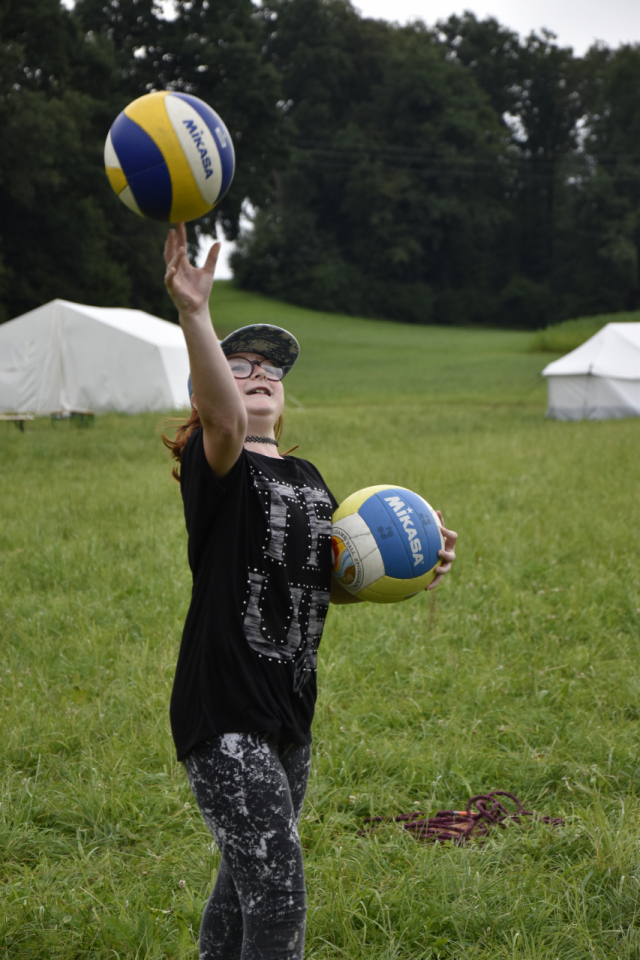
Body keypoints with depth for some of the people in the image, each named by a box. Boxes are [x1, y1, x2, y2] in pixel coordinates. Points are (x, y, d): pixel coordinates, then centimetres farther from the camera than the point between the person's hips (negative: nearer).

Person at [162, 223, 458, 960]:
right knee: (277, 895, -13)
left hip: (288, 718, 8)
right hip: (224, 716, -8)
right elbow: (223, 420, -33)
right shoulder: (216, 469, -9)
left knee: (245, 885, 19)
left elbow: (331, 584, 22)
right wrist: (194, 317, -49)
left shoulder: (306, 479, 14)